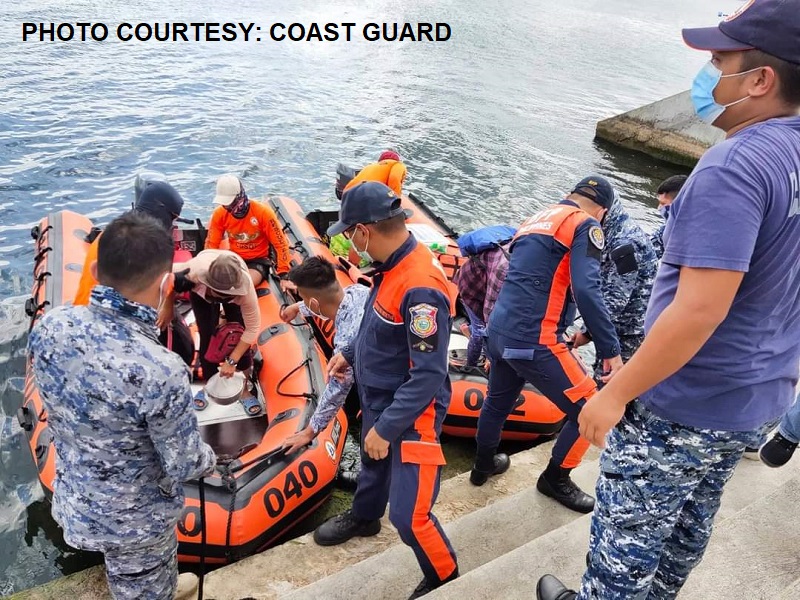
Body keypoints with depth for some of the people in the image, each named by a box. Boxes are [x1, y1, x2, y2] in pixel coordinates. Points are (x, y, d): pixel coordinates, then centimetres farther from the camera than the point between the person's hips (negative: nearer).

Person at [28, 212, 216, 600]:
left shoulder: (49, 327, -19)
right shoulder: (160, 372, -37)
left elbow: (58, 402, 0)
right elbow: (184, 468, -22)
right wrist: (208, 459, -1)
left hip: (73, 500, 6)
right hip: (135, 520, -6)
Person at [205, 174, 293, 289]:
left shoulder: (263, 212, -18)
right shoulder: (219, 214, -7)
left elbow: (280, 244, -16)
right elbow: (211, 244, 1)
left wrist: (284, 276, -22)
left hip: (258, 260, -4)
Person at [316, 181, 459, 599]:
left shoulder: (421, 287, -33)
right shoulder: (393, 264, -5)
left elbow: (428, 375, -29)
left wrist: (386, 429, -22)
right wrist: (349, 354, 19)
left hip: (410, 414, -9)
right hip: (377, 399, 9)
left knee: (408, 515, -3)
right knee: (372, 465, 32)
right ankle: (363, 518, 61)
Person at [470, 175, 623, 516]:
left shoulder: (536, 220, 20)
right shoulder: (585, 226, -4)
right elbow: (586, 292, -18)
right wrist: (610, 350, -15)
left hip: (498, 332, 9)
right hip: (535, 342, -8)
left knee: (498, 400, 30)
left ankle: (484, 465, 50)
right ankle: (555, 480, 26)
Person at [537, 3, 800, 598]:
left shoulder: (736, 163, -25)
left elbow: (700, 310, -30)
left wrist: (614, 393, -20)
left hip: (683, 408, -9)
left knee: (627, 536, 12)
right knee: (687, 525, 26)